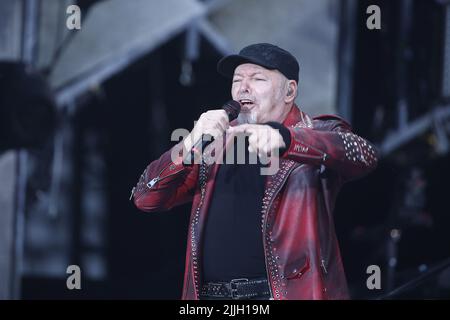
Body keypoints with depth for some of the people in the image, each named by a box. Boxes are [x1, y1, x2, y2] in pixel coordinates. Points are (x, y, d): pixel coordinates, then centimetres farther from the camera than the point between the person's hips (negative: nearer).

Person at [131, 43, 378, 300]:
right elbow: (146, 198, 9)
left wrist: (283, 138, -33)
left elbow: (364, 155, -18)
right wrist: (188, 147, -9)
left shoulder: (319, 134, 5)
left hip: (288, 292, -4)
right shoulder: (218, 142, 16)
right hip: (211, 294, 4)